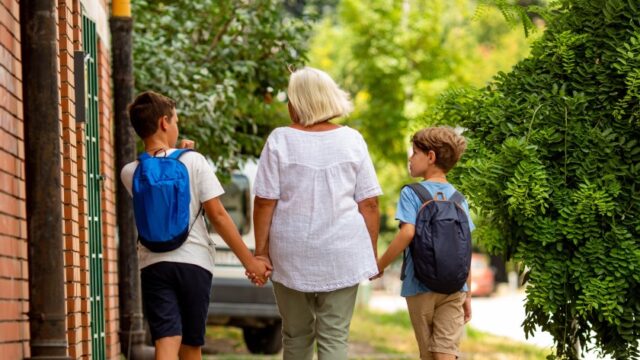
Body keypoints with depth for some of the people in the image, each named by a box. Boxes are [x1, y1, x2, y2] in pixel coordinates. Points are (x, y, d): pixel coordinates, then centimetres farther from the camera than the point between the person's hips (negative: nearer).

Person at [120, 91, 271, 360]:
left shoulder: (130, 173, 2)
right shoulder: (193, 161, -5)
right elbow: (217, 215, -7)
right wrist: (249, 260, -3)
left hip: (154, 264, 1)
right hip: (194, 261, -1)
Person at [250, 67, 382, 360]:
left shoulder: (280, 140, -4)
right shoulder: (351, 140, 1)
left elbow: (265, 202, -6)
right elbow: (369, 203, 1)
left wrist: (261, 251, 2)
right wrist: (372, 253, 9)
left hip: (291, 254, 0)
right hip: (342, 253, 0)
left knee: (296, 336, 13)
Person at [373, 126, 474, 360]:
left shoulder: (412, 194, -6)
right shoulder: (458, 198, 8)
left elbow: (408, 233, -20)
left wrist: (380, 265, -9)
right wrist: (467, 294, 14)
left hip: (421, 286, -3)